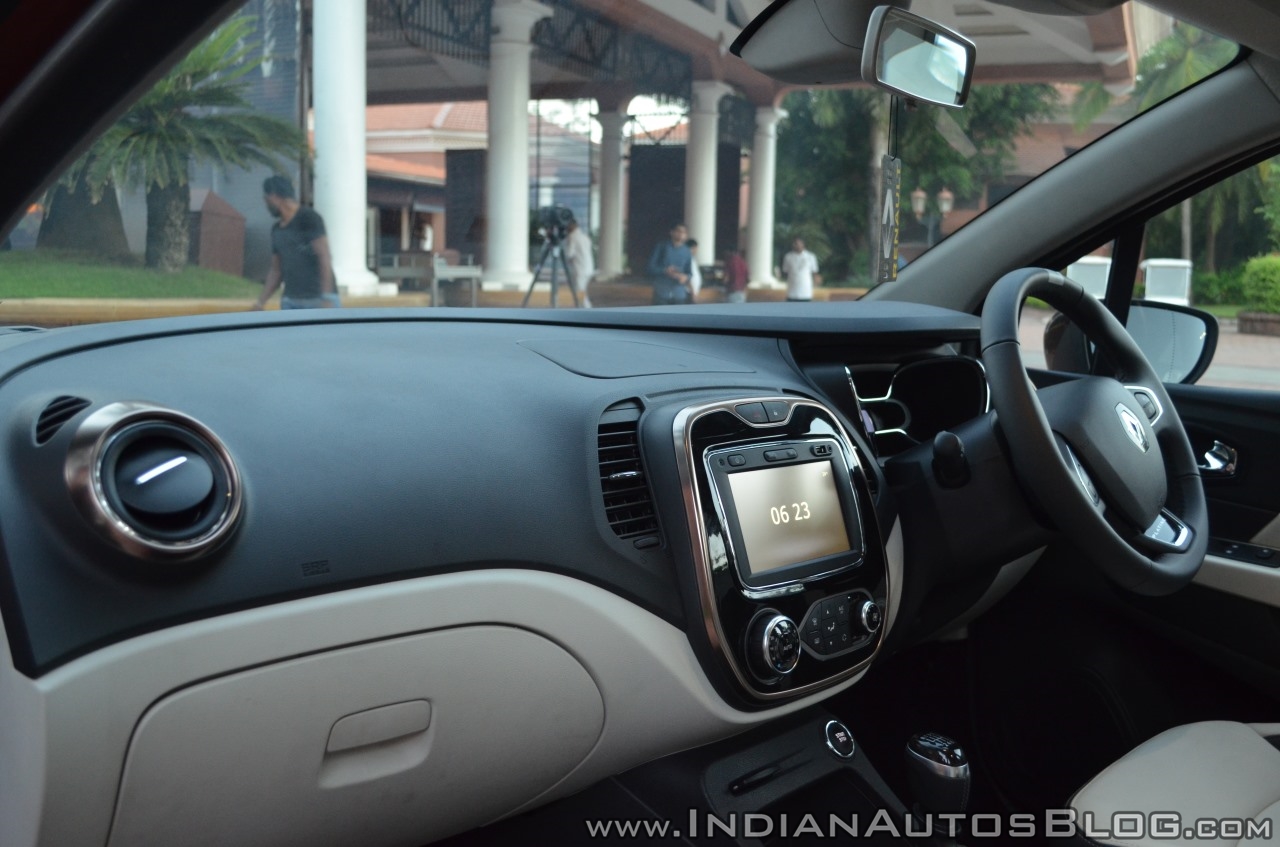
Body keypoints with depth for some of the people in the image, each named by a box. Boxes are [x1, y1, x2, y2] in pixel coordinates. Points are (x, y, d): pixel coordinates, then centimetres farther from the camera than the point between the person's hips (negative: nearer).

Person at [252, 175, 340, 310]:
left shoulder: (309, 218, -8)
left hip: (318, 301, -7)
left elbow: (325, 258, -16)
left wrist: (327, 299, -25)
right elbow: (276, 271, 20)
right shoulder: (277, 230, 15)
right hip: (290, 302, 7)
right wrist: (260, 303, 12)